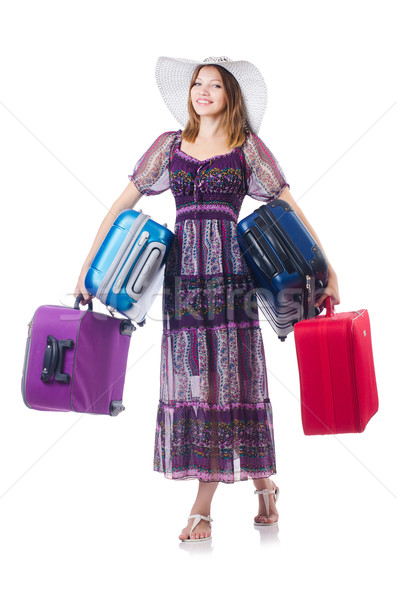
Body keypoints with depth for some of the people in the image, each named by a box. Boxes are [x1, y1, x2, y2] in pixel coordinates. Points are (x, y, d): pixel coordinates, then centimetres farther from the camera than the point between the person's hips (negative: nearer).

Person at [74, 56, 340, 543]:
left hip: (229, 268, -2)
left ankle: (203, 507, 10)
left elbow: (291, 211, 6)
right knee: (190, 374, 1)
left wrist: (327, 269, -1)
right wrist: (88, 265, 10)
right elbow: (122, 205, 15)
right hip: (182, 270, 3)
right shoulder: (170, 145, 15)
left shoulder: (248, 148, 9)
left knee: (228, 371, -3)